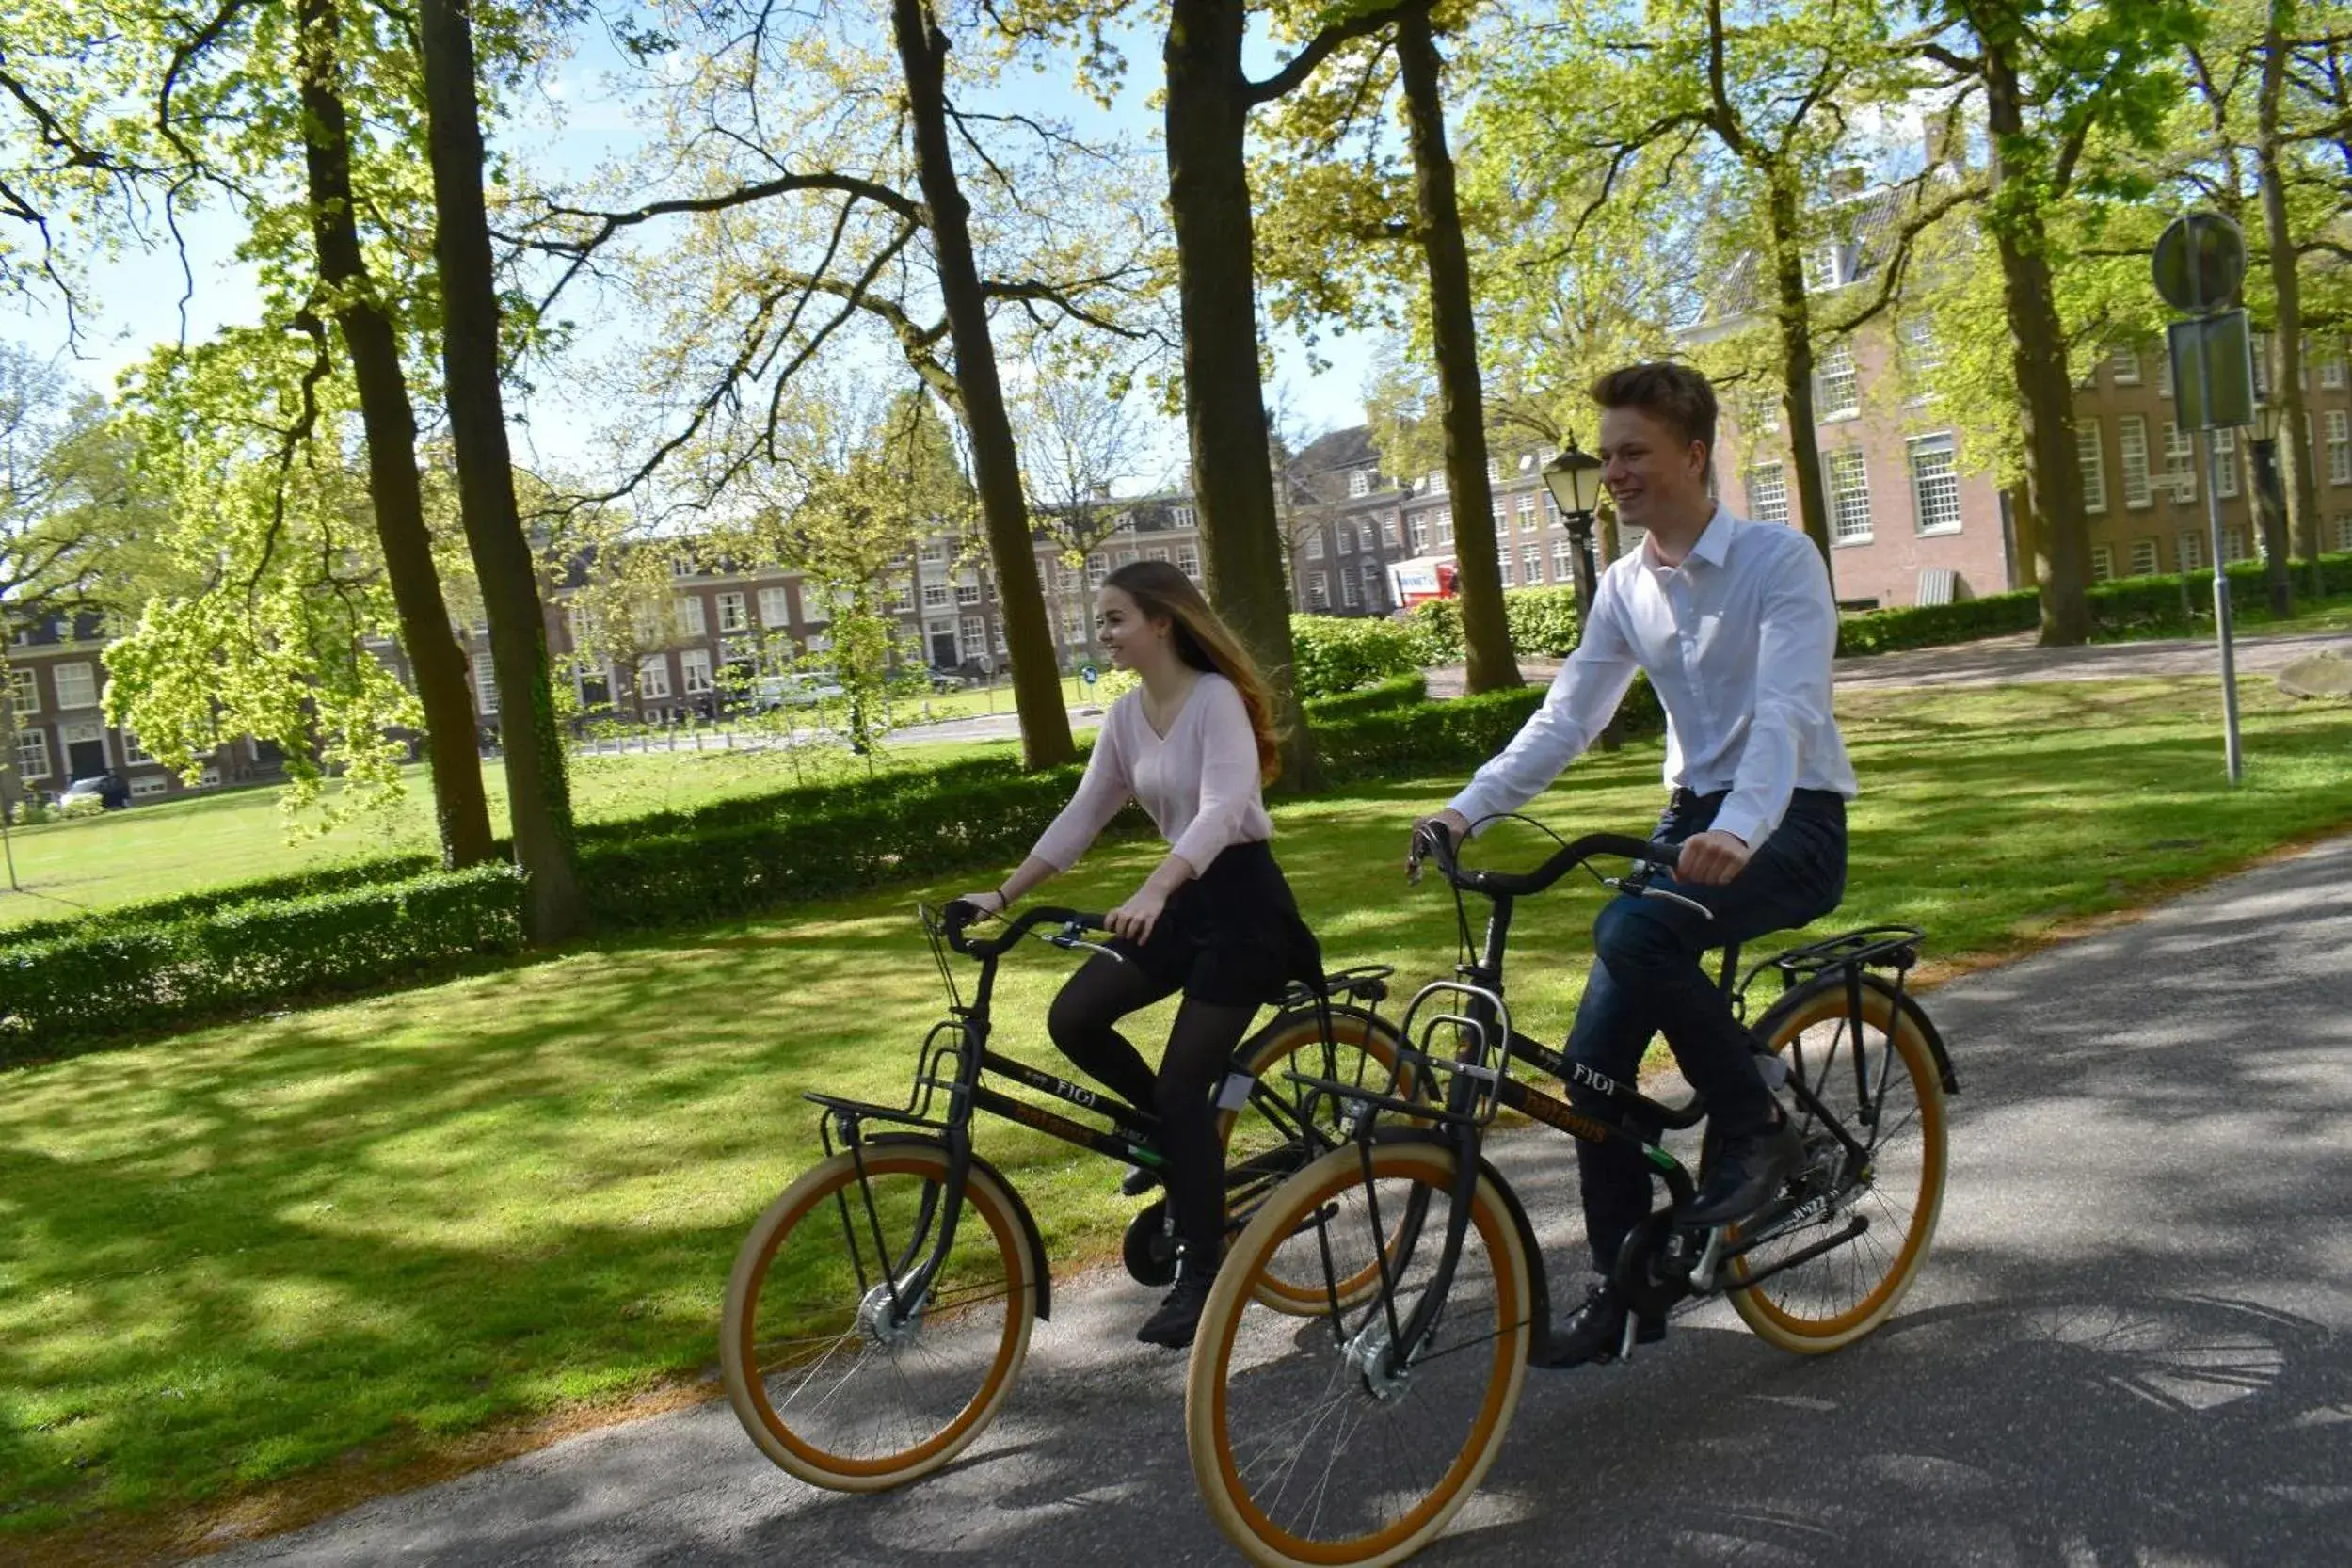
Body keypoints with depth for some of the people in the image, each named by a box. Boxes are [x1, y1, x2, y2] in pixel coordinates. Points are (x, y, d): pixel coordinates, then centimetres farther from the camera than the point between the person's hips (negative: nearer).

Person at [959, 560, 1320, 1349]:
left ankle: (1202, 1275, 5)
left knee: (1184, 1083, -9)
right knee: (1073, 1018, -7)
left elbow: (1222, 809, -32)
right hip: (1185, 897, 7)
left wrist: (1152, 892, -45)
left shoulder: (1216, 698, -18)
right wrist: (1002, 895, 1)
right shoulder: (1126, 714, 6)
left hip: (1245, 901, -7)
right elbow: (1079, 818, 8)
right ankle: (1173, 1134, 19)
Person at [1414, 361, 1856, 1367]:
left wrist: (1737, 831, -42)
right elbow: (1567, 717, 3)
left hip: (1793, 824, -6)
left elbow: (1787, 710, -25)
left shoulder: (1779, 559, -12)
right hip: (1693, 818, 7)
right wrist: (1468, 808, -11)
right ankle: (1625, 1288, 13)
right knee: (1593, 1059, -3)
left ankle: (1756, 1127, -12)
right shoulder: (1624, 589, 7)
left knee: (1633, 932, -35)